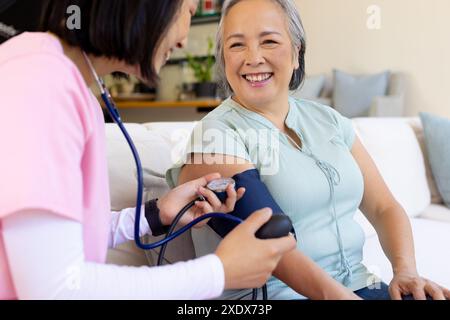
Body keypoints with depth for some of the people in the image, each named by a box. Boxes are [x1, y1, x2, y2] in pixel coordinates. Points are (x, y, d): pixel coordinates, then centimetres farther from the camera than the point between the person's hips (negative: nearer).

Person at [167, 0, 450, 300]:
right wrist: (336, 294, -30)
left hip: (359, 284, 5)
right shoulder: (216, 133, -8)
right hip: (273, 292, -4)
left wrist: (406, 270, -5)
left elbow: (383, 207, 11)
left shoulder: (329, 120, 10)